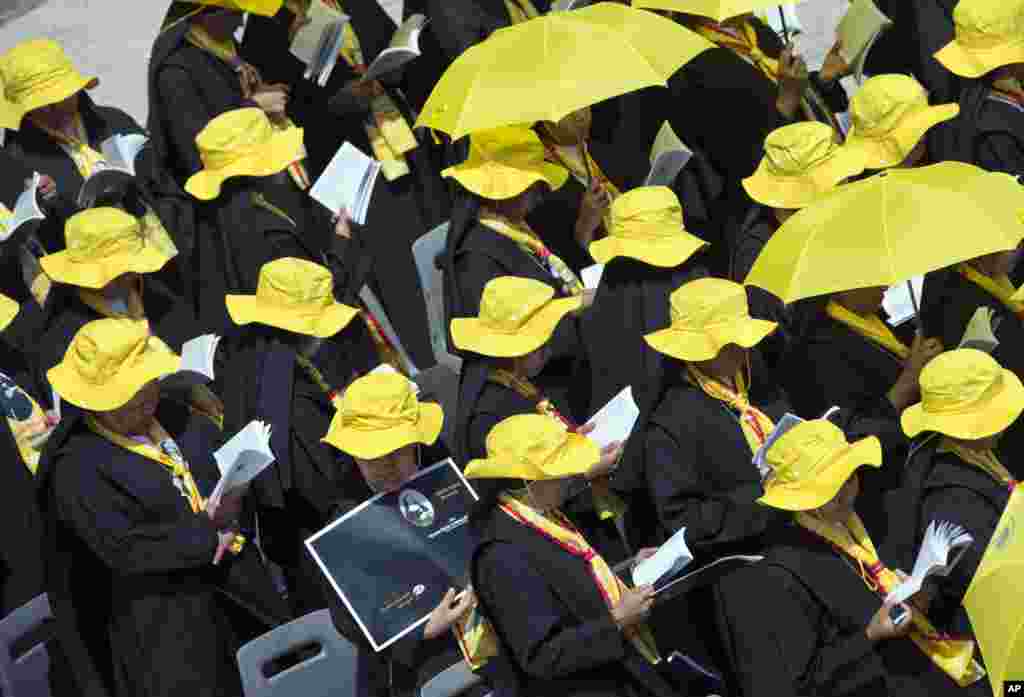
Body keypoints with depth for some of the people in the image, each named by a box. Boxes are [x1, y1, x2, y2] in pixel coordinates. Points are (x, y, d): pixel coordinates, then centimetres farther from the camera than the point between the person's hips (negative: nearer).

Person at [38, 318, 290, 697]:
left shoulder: (171, 416, 1)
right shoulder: (78, 467, -20)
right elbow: (124, 547, -25)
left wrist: (229, 506, -16)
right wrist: (211, 535, -19)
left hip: (236, 586, 7)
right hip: (162, 619, -7)